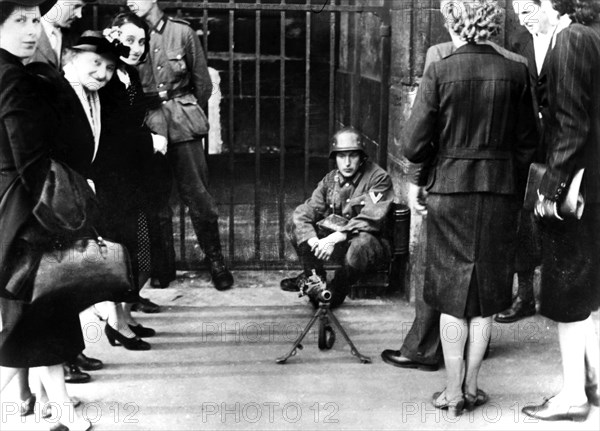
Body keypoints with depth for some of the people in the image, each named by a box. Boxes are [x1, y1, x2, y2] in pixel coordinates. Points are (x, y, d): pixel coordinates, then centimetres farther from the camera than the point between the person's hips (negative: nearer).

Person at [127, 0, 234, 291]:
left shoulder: (182, 32, 1)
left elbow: (203, 82, 8)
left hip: (182, 124, -1)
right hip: (146, 124, 1)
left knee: (197, 194, -1)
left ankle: (215, 261, 12)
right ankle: (164, 264, 17)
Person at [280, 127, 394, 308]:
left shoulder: (379, 178, -15)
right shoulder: (330, 180, 3)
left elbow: (370, 219, -26)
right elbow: (304, 212, -6)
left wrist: (335, 238, -34)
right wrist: (312, 240, -26)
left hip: (367, 241, -5)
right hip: (334, 239, 5)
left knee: (362, 242, -41)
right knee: (294, 224, -7)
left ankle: (336, 292, -16)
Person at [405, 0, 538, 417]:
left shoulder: (438, 73, -10)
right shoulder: (516, 72, -3)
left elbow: (414, 147, -11)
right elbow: (528, 141, 2)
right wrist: (514, 187, 15)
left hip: (450, 190, -2)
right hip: (501, 191, 2)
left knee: (453, 293, 9)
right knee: (488, 290, 14)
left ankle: (454, 390, 14)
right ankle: (472, 385, 21)